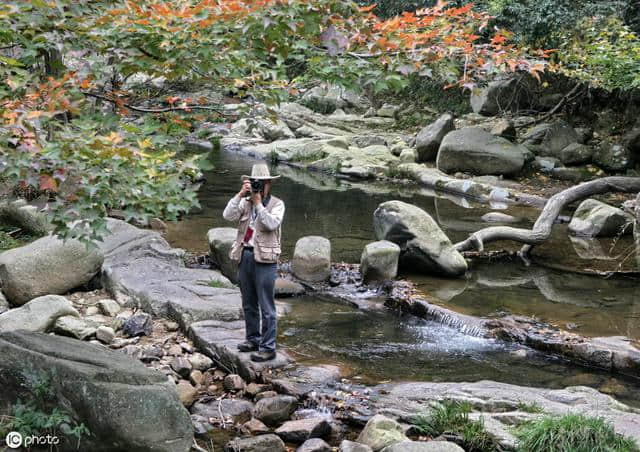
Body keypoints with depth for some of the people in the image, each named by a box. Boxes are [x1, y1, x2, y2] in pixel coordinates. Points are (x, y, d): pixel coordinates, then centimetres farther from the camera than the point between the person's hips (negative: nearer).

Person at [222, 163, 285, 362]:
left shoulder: (277, 204, -1)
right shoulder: (245, 202, 10)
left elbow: (272, 224, -18)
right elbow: (228, 215, -7)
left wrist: (258, 203, -17)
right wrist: (241, 194, -13)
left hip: (264, 258, -5)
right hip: (244, 255, 5)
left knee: (266, 306, -4)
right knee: (248, 304, 16)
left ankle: (268, 347, -1)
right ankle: (253, 339, 29)